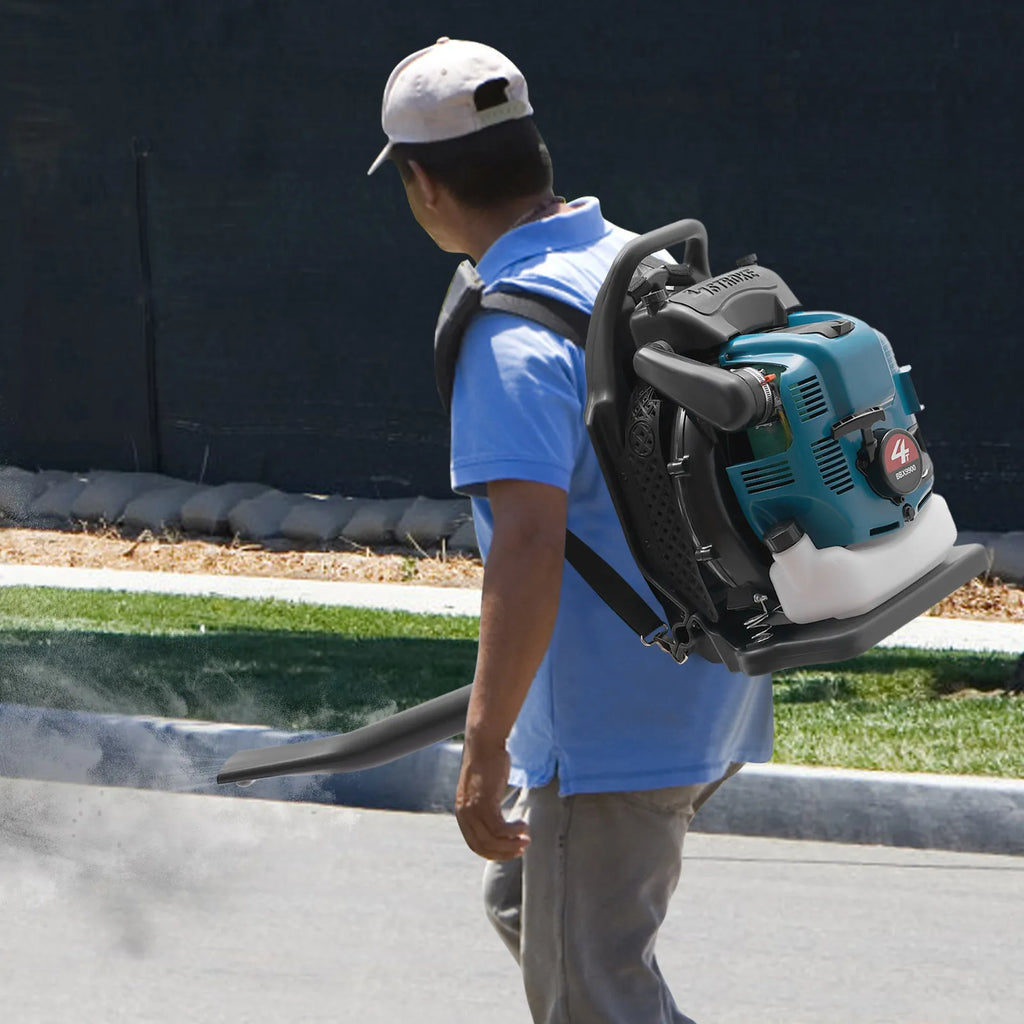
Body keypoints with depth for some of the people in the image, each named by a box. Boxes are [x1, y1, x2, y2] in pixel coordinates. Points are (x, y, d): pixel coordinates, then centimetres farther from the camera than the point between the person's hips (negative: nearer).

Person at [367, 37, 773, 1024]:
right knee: (523, 903, 26)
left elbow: (528, 547, -29)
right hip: (708, 692, 10)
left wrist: (485, 748, -28)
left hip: (613, 730, -9)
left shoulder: (513, 335, -20)